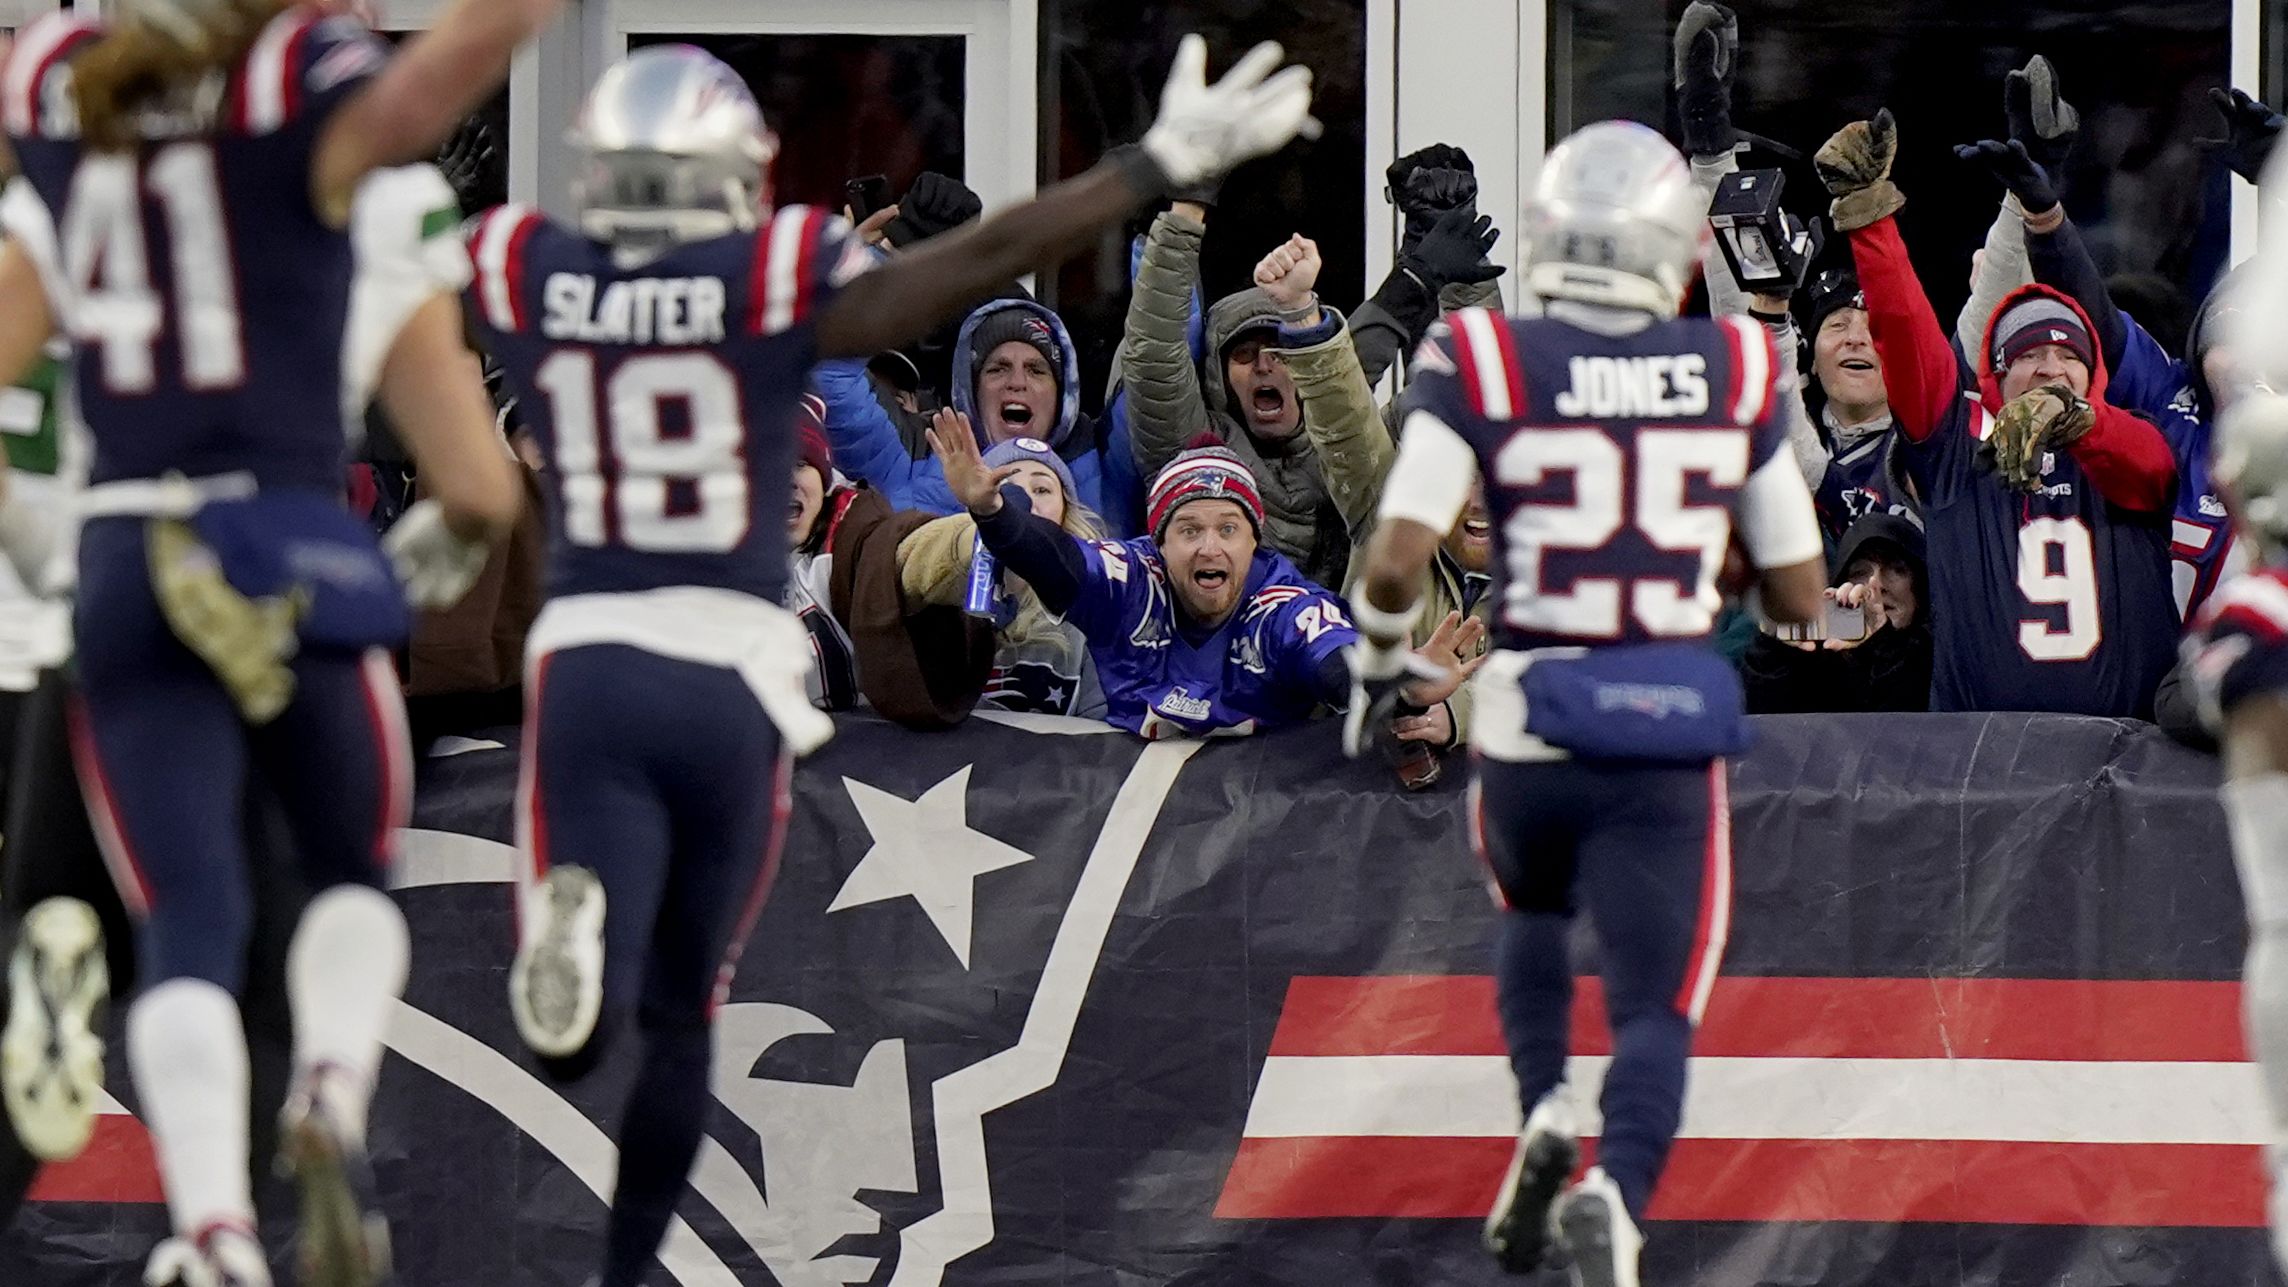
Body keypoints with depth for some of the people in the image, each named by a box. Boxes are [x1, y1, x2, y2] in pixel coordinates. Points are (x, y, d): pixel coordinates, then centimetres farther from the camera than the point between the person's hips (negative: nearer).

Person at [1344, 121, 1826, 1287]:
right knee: (1655, 1006, 6)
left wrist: (1379, 658, 5)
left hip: (1528, 729, 0)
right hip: (1672, 746, 0)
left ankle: (1544, 1106, 7)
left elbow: (1396, 560, -14)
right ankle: (1614, 1192, -23)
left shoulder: (1482, 367, -7)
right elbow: (1800, 598, 6)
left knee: (1533, 913, 31)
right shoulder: (1738, 375, -1)